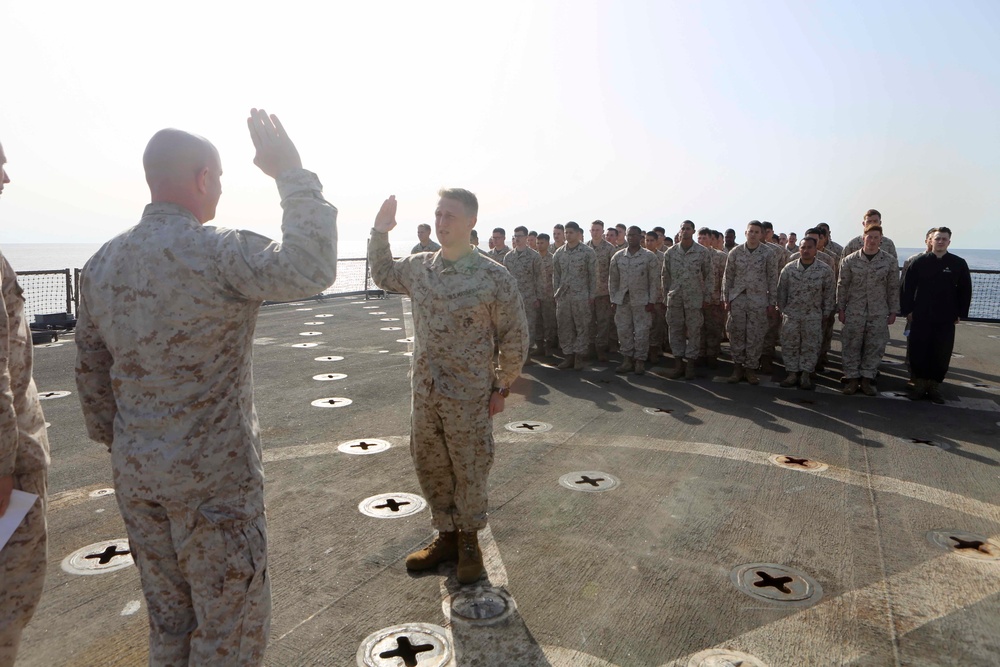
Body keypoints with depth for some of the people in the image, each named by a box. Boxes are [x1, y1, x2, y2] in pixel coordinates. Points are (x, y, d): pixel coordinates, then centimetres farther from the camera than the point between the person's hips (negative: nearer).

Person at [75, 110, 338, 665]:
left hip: (135, 474, 7)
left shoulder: (100, 263, 4)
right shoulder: (214, 252, -20)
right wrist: (292, 175, -21)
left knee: (167, 616, 23)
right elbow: (310, 270, -33)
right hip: (213, 475, -7)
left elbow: (90, 371, 11)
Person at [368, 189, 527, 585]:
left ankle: (469, 541, 31)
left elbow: (514, 337, -7)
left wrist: (502, 386, -4)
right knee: (430, 467, 16)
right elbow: (382, 274, 22)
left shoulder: (495, 278, -13)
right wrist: (379, 232, 8)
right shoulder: (418, 269, 2)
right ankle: (446, 535, 36)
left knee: (469, 471, 9)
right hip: (424, 392, 5)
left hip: (469, 396, -5)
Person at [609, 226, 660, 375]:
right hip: (622, 300, 3)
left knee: (641, 332, 0)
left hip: (641, 300, -3)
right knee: (624, 331, 7)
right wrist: (613, 300, 4)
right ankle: (627, 360, 18)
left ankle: (640, 361, 12)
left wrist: (651, 301, -8)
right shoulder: (618, 256, 5)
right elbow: (613, 279, 8)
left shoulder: (650, 256, -3)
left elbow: (654, 280, -3)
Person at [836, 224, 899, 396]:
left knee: (874, 346, 5)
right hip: (854, 311, -1)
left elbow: (893, 288, 5)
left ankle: (867, 378, 17)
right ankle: (852, 378, 13)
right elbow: (842, 286, 3)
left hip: (879, 313, 1)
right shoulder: (850, 260, -2)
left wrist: (893, 311, 4)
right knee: (851, 346, 3)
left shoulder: (890, 261, 0)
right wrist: (841, 309, 1)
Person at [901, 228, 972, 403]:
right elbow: (908, 287, 1)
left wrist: (960, 313, 2)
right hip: (920, 317, 0)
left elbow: (965, 290, 5)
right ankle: (920, 384, 16)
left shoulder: (959, 264, 1)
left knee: (942, 354, 4)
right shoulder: (920, 262, 0)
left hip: (946, 319, 1)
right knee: (918, 352, 3)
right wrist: (907, 310, -2)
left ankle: (935, 386, 17)